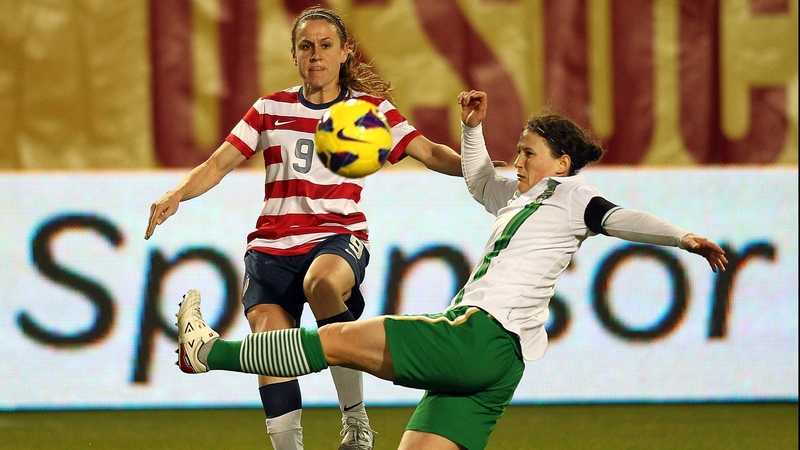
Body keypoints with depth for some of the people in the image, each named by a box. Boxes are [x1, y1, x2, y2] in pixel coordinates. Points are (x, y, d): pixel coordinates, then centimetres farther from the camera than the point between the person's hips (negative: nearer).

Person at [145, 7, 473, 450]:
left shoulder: (370, 108, 8)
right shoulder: (272, 109, 12)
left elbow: (430, 152, 0)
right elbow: (217, 165, 9)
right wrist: (177, 194, -10)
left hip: (337, 238, -3)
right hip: (272, 244, 3)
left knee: (322, 281, -38)